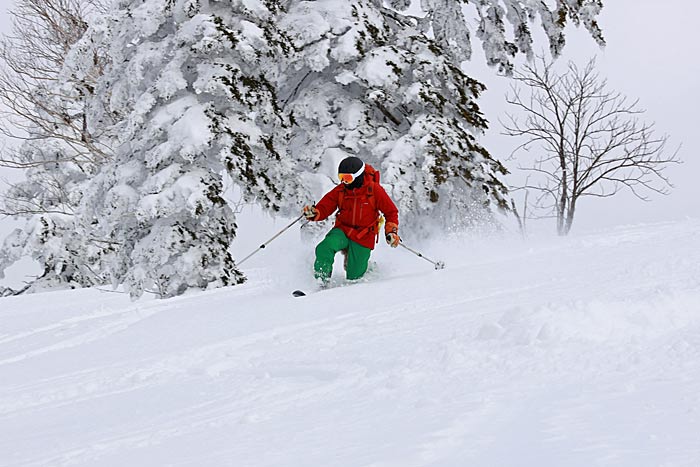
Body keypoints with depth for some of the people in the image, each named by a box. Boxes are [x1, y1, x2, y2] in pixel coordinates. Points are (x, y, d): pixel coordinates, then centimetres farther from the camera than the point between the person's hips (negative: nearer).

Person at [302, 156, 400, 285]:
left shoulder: (374, 190, -9)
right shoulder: (340, 190, -2)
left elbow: (391, 212, 0)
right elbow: (324, 208, -1)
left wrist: (391, 232, -10)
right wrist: (313, 213, -23)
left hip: (363, 237, -2)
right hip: (342, 230, 2)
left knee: (353, 276, 0)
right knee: (325, 247, -32)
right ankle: (321, 280, -19)